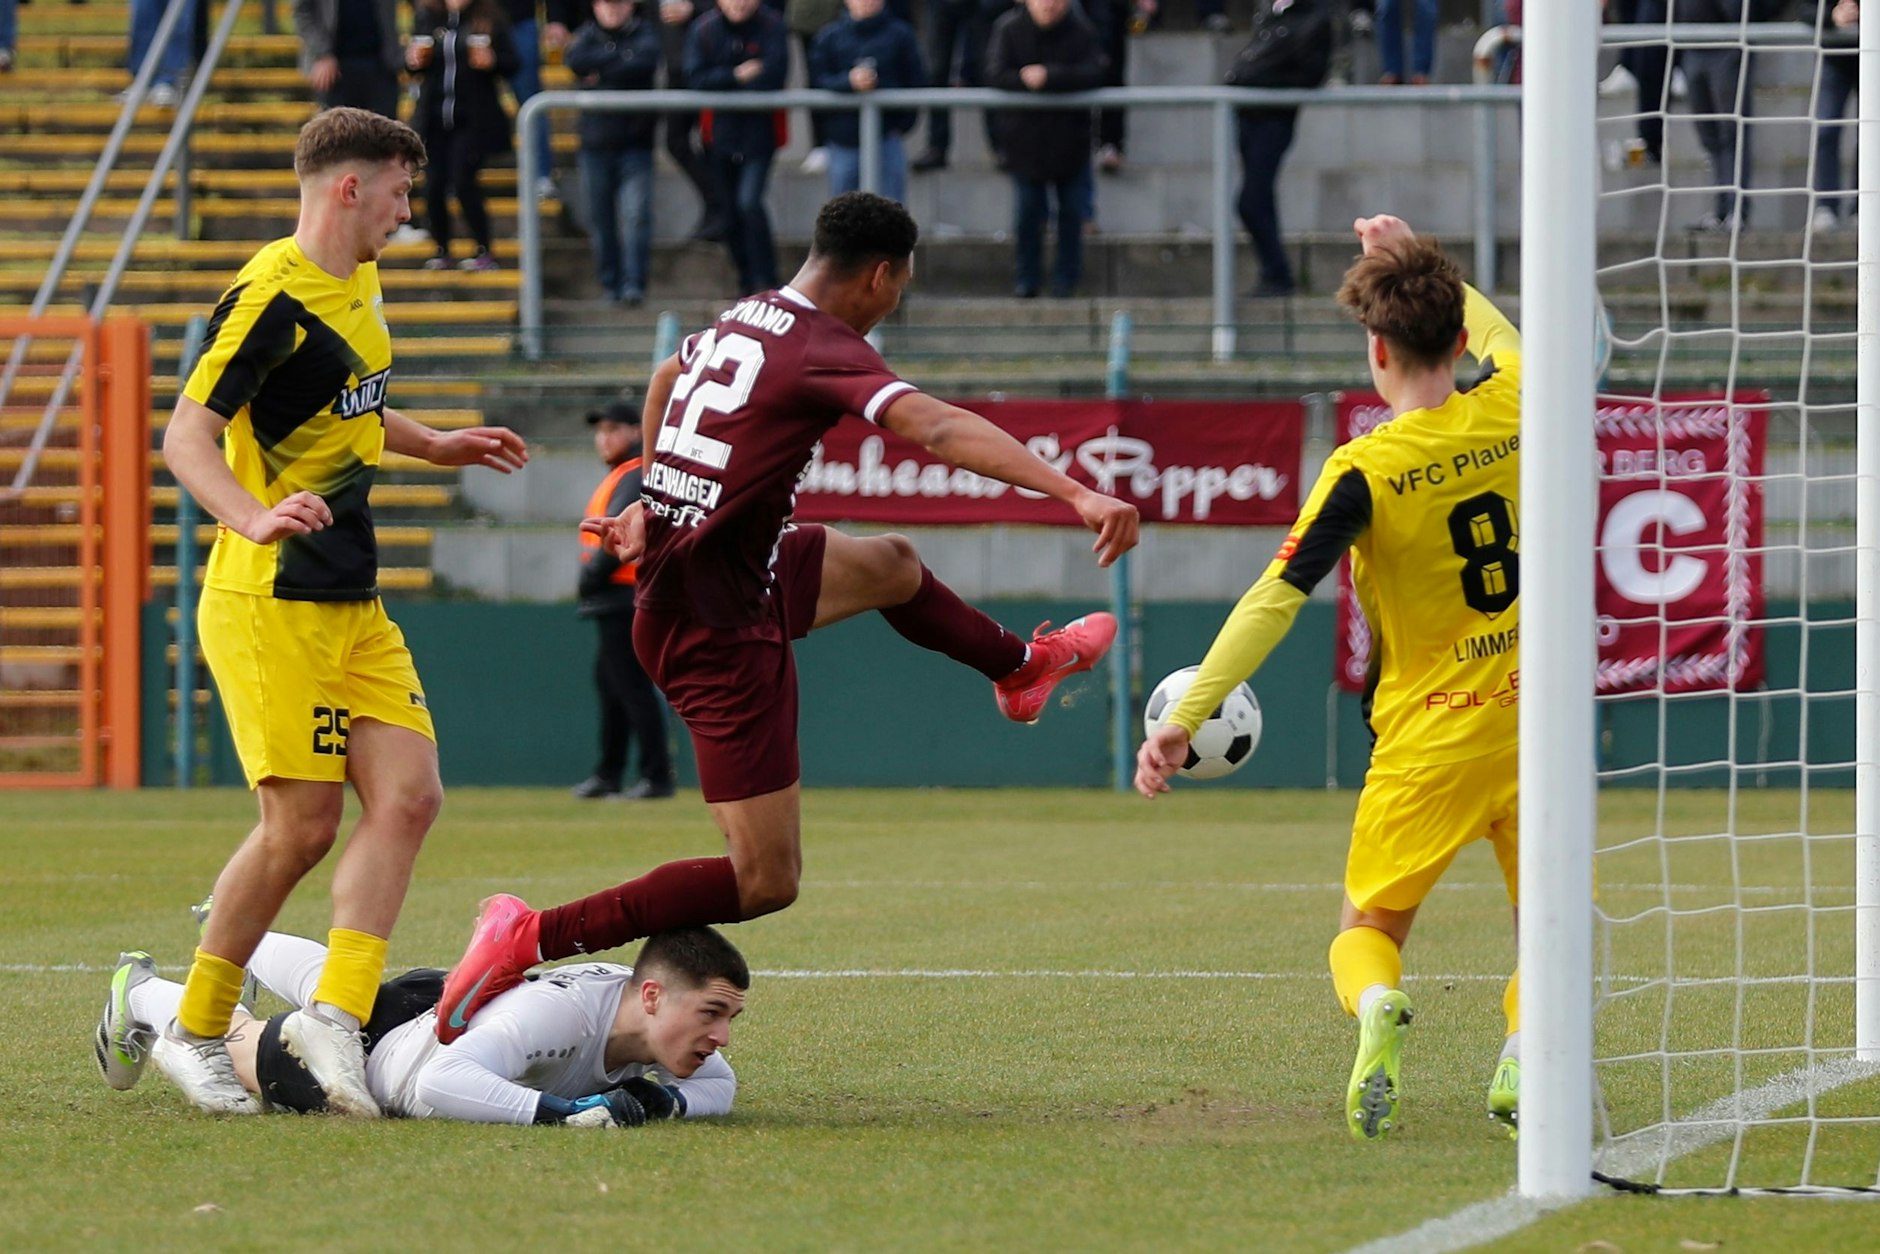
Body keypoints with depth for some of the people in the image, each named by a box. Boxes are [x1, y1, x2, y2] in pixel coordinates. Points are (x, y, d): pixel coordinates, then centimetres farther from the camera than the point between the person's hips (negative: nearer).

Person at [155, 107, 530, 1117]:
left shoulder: (359, 284, 14)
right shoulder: (271, 298, -15)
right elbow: (186, 436, -21)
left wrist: (436, 447, 30)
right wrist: (255, 517, -37)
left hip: (354, 605, 9)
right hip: (270, 604, -9)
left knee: (408, 796, -6)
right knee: (303, 824, -9)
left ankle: (335, 1013, -9)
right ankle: (194, 1032, 5)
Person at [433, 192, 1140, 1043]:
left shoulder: (742, 320, 6)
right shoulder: (824, 350, -20)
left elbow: (666, 378, 29)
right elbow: (938, 429, -34)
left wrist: (660, 501, 39)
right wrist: (1078, 496, -40)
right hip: (720, 630, -10)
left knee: (892, 566, 32)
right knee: (766, 882, -6)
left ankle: (1021, 668, 59)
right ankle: (531, 938, -12)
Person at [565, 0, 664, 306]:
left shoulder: (645, 33, 5)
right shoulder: (588, 36, 10)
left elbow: (647, 62, -17)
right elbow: (575, 61, -12)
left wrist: (601, 72, -11)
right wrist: (623, 56, -13)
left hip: (635, 140, -2)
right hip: (596, 142, 3)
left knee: (636, 212, -13)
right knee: (601, 218, 5)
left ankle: (633, 284, -17)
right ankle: (610, 284, 15)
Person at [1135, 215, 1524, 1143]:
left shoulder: (1364, 472, -15)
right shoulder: (1508, 408, -1)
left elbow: (1275, 599, -19)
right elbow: (1500, 337, 25)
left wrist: (1186, 717, -18)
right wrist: (1418, 265, 34)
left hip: (1429, 738, -3)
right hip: (1530, 719, 3)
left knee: (1368, 926, 10)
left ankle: (1376, 1008, -25)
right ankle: (1526, 1047, -14)